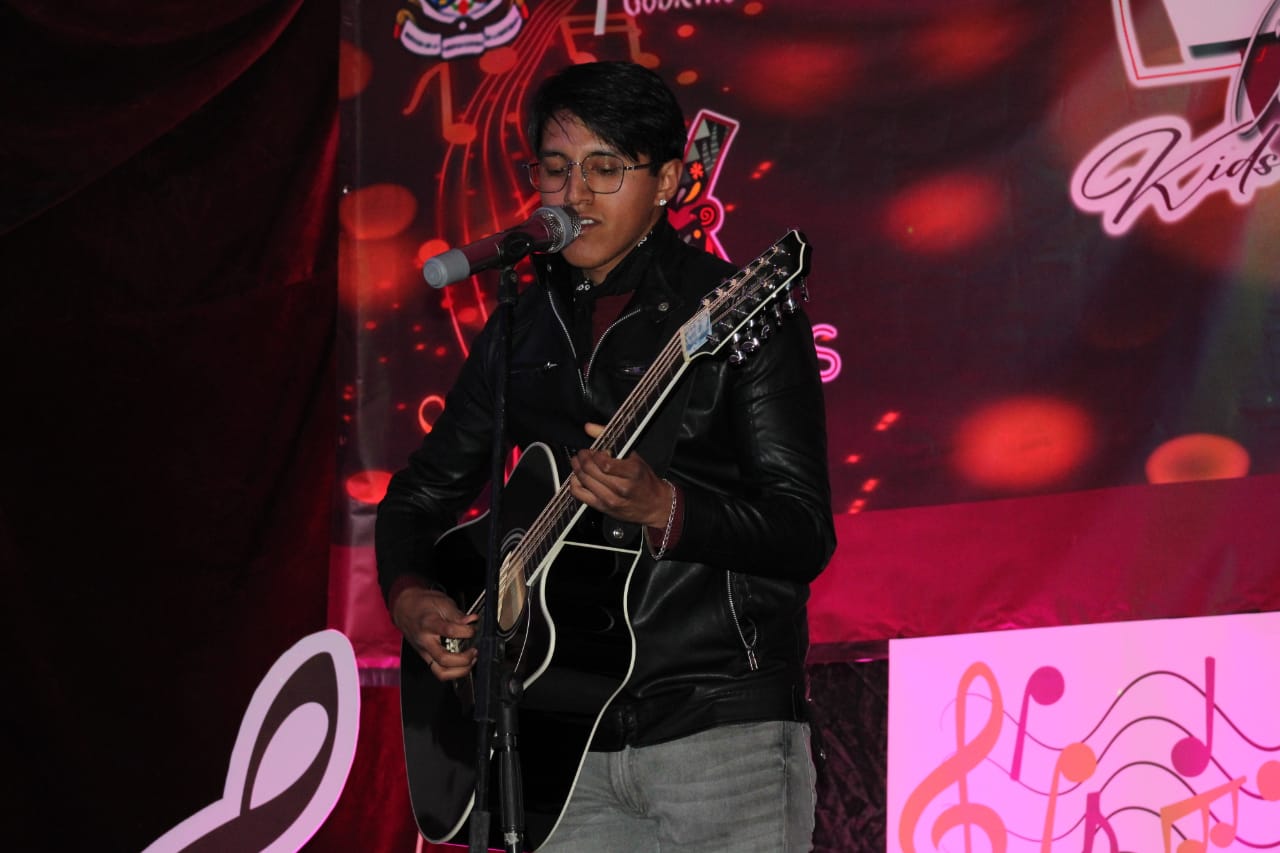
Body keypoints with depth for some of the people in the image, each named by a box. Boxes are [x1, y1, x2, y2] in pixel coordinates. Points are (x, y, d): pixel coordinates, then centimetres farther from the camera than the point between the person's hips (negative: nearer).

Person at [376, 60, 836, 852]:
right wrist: (411, 599, 2)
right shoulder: (525, 328, 13)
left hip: (723, 727, -5)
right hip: (573, 746, 5)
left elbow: (805, 538, -10)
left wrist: (660, 508, -26)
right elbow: (420, 495, 23)